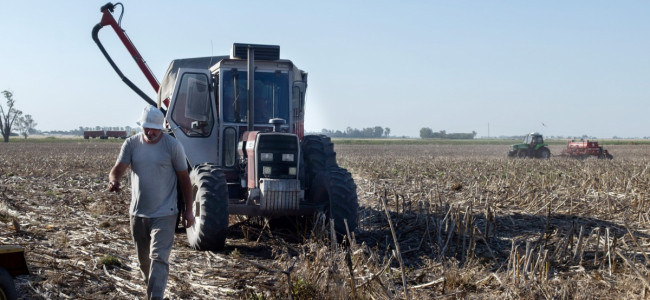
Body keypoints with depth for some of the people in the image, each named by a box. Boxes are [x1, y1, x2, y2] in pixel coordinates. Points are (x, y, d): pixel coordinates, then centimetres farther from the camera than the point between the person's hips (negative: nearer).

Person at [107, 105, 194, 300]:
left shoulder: (172, 145, -8)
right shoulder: (131, 144, 0)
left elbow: (184, 179, -2)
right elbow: (118, 168, -8)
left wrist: (188, 210, -2)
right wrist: (113, 180, -33)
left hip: (164, 214, -4)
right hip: (137, 213, 4)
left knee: (159, 258, -12)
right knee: (143, 259, 17)